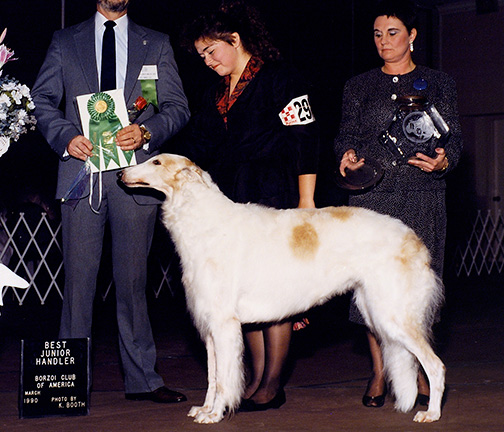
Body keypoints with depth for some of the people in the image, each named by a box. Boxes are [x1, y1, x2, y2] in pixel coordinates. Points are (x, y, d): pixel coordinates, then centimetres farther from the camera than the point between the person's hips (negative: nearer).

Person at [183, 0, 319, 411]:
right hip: (233, 205, 7)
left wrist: (306, 200, -11)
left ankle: (273, 383, 1)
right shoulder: (215, 95, 18)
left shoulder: (279, 79, -5)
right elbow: (200, 153, 21)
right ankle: (257, 377, 14)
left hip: (275, 204, -7)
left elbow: (305, 139, -8)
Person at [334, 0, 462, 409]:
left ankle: (419, 368, 9)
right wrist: (348, 156, -9)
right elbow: (347, 134, 13)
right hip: (372, 194, 1)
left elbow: (453, 136, 7)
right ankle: (378, 371, 5)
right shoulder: (358, 86, 15)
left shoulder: (438, 83, 11)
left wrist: (443, 160, -13)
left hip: (422, 194, -1)